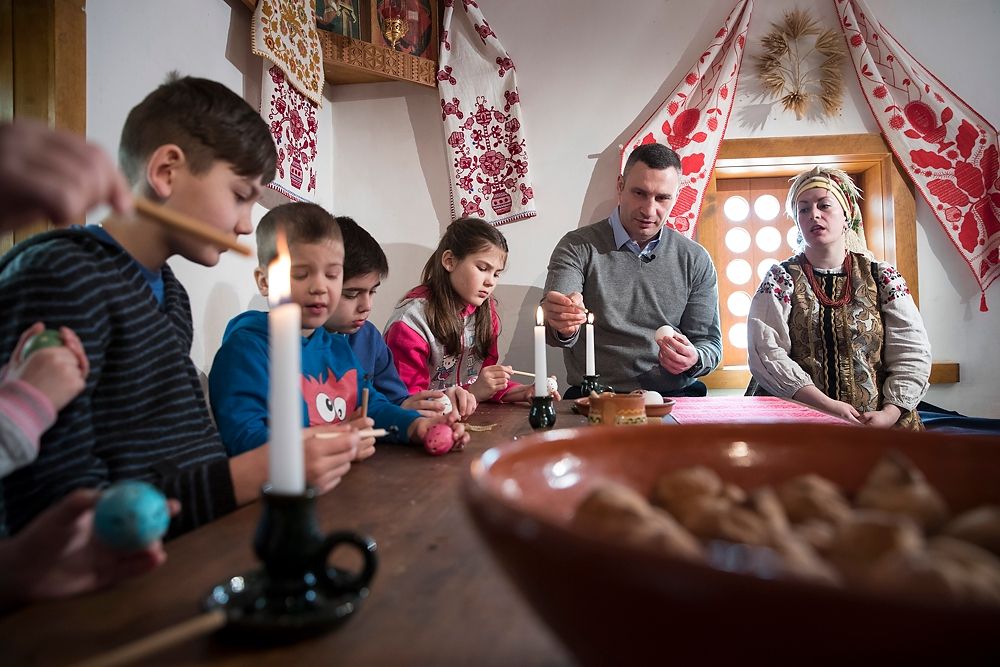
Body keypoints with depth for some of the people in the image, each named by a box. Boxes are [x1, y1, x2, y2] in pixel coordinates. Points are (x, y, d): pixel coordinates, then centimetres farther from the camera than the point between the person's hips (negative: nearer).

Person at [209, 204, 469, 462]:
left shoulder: (338, 347, 16)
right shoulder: (246, 346, -10)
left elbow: (370, 405, 19)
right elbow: (241, 436, -19)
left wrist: (416, 425, 0)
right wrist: (329, 445, -29)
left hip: (353, 478, 7)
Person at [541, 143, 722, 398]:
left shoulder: (696, 260, 11)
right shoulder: (578, 247, 2)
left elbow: (710, 341, 14)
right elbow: (553, 324, -11)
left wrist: (694, 359, -9)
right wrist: (563, 328, -35)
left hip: (675, 396, 2)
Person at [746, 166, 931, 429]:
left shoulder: (882, 277, 11)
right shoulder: (781, 278, 5)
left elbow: (912, 353, 4)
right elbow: (766, 353, -8)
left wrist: (889, 413, -12)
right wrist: (827, 405, -17)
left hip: (874, 420, 2)